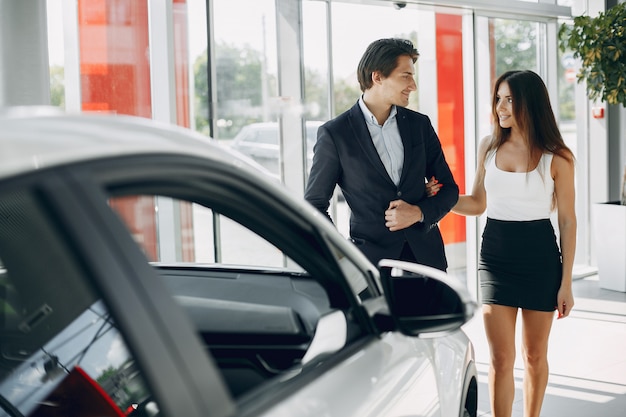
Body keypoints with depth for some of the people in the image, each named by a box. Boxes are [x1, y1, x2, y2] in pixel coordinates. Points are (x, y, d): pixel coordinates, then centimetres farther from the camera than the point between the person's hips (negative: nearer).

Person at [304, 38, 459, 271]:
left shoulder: (419, 124, 8)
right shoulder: (335, 134, -4)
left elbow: (449, 189, 13)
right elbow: (314, 206, 0)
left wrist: (419, 213, -6)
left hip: (426, 257, 4)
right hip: (370, 261, -3)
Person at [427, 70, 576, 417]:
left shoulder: (556, 157, -5)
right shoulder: (489, 147, 5)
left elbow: (567, 221, -2)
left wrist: (566, 283, -3)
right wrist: (438, 197, -4)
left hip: (540, 255, -2)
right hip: (495, 253, 2)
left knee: (534, 354, 10)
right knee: (501, 358, -1)